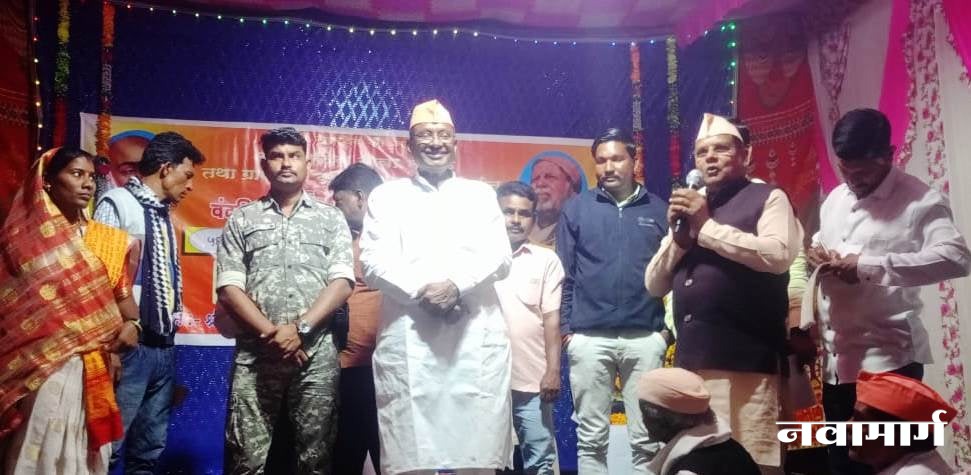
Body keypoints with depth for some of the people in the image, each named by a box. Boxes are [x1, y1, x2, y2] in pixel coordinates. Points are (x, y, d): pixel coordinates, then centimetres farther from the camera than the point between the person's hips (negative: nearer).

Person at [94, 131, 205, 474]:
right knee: (109, 445, -4)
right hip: (130, 346, -8)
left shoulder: (163, 213, 16)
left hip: (164, 346, 8)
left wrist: (175, 321, 11)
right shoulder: (117, 204, -7)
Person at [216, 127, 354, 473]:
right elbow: (228, 288, 3)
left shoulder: (331, 219, 11)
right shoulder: (242, 220, 11)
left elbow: (342, 282, 0)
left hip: (317, 353, 0)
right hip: (255, 353, 0)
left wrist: (299, 329, -12)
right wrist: (271, 333, -10)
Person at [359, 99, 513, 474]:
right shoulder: (386, 196, 15)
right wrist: (420, 291, -13)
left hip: (476, 338, 1)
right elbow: (374, 262, 3)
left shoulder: (481, 194, 19)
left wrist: (457, 285, -12)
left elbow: (498, 257, 6)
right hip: (408, 339, -1)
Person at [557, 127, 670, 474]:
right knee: (591, 437, 6)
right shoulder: (577, 208, 6)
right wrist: (565, 327, 0)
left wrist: (668, 328, 1)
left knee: (647, 438, 5)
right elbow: (563, 273, 5)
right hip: (589, 338, 0)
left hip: (645, 338, 1)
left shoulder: (658, 210, 8)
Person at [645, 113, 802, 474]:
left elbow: (779, 255, -16)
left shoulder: (767, 198, 4)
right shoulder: (689, 206, 20)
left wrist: (708, 227, -11)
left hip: (745, 361, -5)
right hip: (690, 361, 6)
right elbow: (654, 285, 16)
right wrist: (679, 237, 0)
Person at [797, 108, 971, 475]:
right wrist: (815, 253, 1)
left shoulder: (919, 200, -9)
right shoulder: (835, 199, 13)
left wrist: (869, 265, -29)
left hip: (888, 359, -7)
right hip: (835, 358, 7)